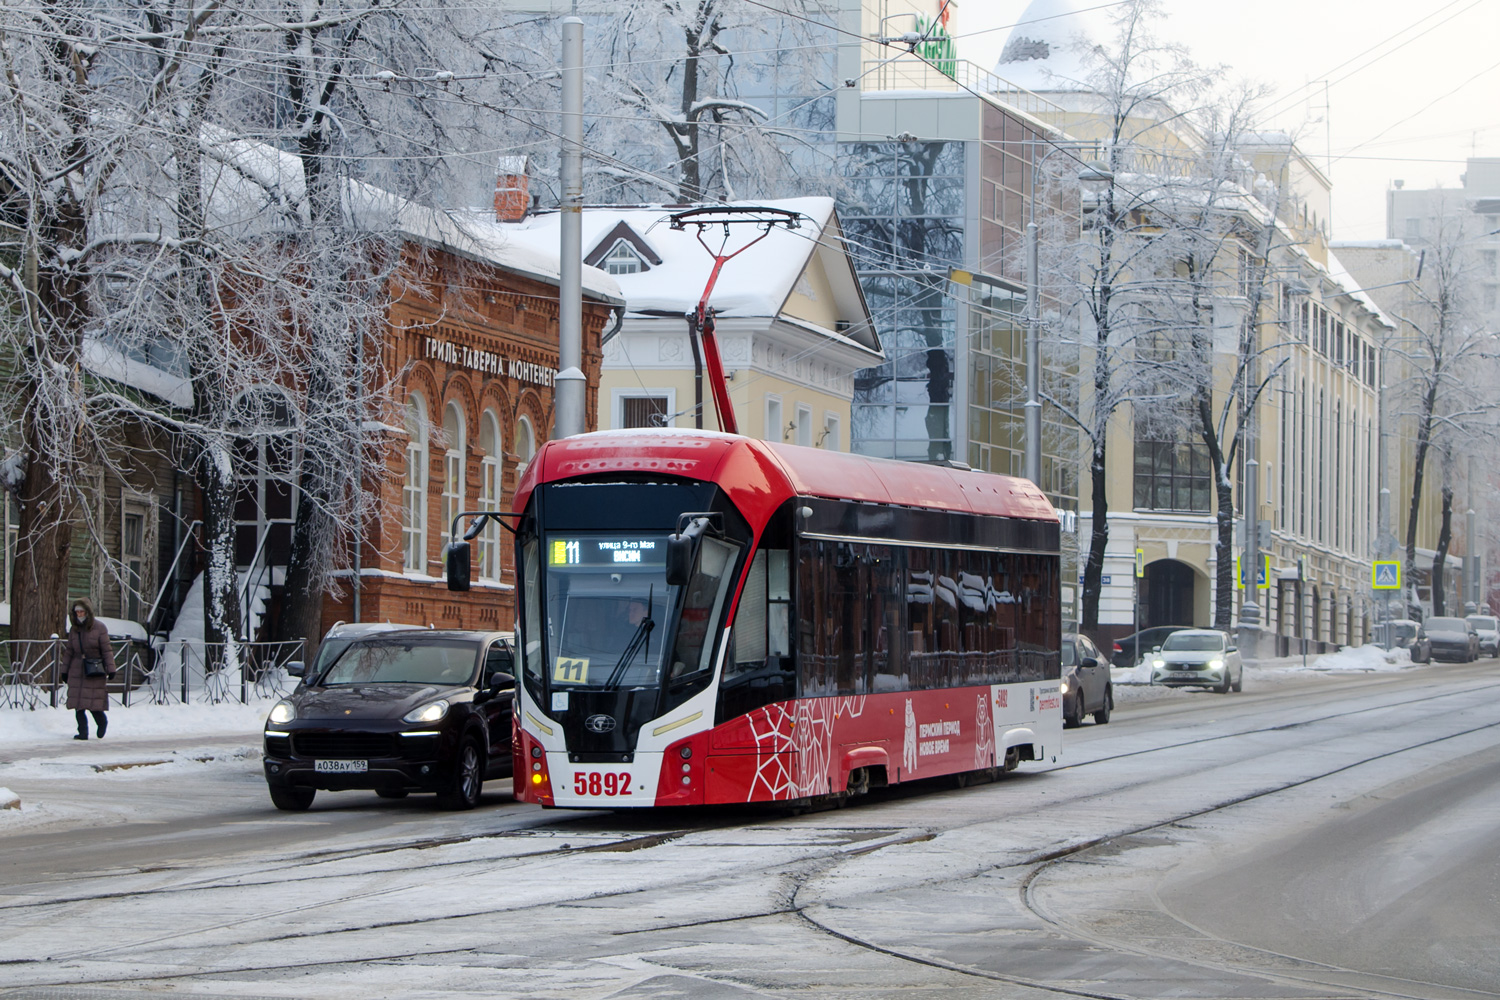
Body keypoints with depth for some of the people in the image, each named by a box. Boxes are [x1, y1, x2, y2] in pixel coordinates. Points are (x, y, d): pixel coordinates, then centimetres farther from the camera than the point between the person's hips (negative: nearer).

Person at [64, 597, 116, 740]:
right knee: (78, 704, -3)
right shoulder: (74, 629, 9)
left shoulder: (99, 628, -5)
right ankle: (83, 732, 1)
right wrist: (65, 671, 14)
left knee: (93, 703, -4)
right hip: (77, 670, 4)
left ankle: (102, 722, 23)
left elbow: (106, 650, -6)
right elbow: (70, 652, 15)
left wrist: (110, 669, -11)